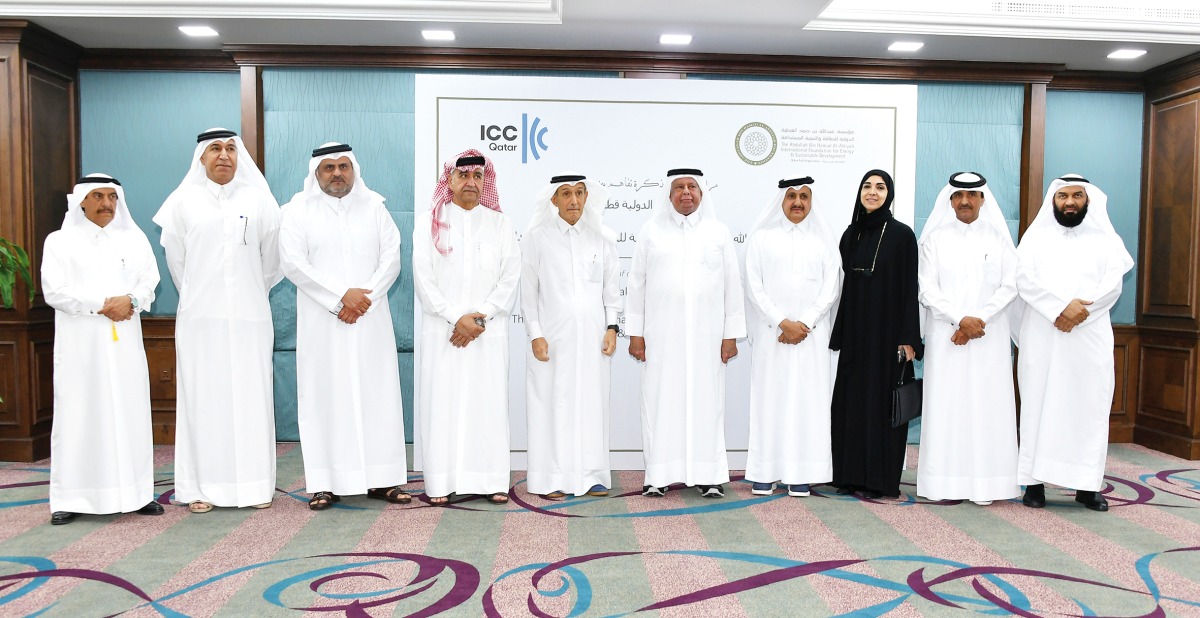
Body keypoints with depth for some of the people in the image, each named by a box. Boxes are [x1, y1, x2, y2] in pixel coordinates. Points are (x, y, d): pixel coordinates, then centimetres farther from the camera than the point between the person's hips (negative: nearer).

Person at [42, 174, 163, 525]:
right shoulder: (60, 241, 6)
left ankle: (135, 493, 6)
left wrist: (130, 300, -15)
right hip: (80, 345, -2)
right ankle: (71, 498, 2)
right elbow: (54, 291, -5)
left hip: (124, 342, 2)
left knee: (130, 413, 2)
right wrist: (102, 305, -13)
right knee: (78, 416, -2)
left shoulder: (134, 239, 14)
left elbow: (149, 283, 5)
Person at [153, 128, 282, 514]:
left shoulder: (259, 199, 5)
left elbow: (271, 257, 10)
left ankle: (255, 484, 7)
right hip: (200, 317, 0)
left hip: (249, 316, 0)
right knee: (202, 396, 1)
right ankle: (202, 486, 6)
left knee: (251, 395, 1)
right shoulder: (184, 200, 5)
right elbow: (175, 258, 12)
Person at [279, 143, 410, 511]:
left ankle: (381, 479, 7)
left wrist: (364, 296, -11)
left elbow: (391, 259, 4)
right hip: (321, 323, -2)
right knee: (325, 394, -2)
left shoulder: (374, 207, 11)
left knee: (377, 393, 1)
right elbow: (292, 262, -6)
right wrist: (340, 297, -14)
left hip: (370, 320, 2)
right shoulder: (299, 210, 5)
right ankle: (327, 483, 3)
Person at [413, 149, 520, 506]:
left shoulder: (500, 224, 11)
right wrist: (456, 317, -10)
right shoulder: (429, 222, 7)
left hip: (489, 332, 1)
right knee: (442, 401, -2)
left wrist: (480, 317, -9)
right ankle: (441, 482, 4)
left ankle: (492, 480, 7)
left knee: (489, 400, 0)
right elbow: (423, 278, 0)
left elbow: (510, 278, 3)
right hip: (442, 330, -1)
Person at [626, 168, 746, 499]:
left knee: (706, 399, 3)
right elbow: (637, 283, 5)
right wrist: (635, 333, 0)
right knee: (661, 399, 1)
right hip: (662, 333, 0)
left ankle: (707, 475, 11)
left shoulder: (718, 232, 8)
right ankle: (659, 474, 8)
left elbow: (732, 285, 6)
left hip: (706, 334, 1)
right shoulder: (652, 230, 7)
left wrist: (731, 334, 1)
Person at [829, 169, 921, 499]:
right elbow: (845, 286, 12)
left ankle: (881, 478, 9)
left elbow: (909, 288, -6)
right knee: (850, 400, 6)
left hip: (887, 332, -5)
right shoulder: (850, 235, 10)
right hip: (854, 333, 5)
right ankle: (851, 474, 16)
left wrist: (908, 339, -12)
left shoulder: (902, 234, -4)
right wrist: (838, 335, 8)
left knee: (882, 401, 0)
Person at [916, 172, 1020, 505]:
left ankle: (985, 482, 4)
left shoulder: (999, 238, 7)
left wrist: (978, 320, -11)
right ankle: (946, 481, 3)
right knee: (945, 404, -2)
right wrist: (960, 319, -13)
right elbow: (927, 289, -2)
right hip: (945, 337, 0)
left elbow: (1010, 286, 0)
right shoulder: (935, 239, 6)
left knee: (987, 404, -2)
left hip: (989, 338, 0)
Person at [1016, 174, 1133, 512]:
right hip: (1042, 338, -1)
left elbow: (1112, 285, -1)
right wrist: (1062, 306, -18)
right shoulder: (1035, 237, 9)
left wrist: (1079, 313, -16)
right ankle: (1035, 480, 2)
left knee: (1089, 408, 0)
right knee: (1039, 405, -1)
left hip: (1090, 338, 1)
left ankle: (1087, 485, 7)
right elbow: (1025, 280, -5)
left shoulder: (1106, 240, 11)